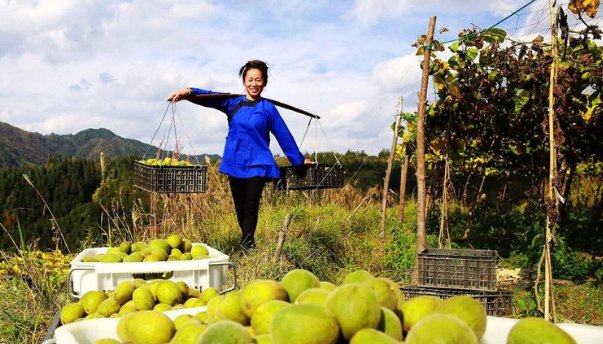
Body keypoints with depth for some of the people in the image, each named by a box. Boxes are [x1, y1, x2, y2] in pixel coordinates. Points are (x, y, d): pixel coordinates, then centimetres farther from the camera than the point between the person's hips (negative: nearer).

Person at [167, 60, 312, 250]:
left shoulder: (268, 108, 2)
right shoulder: (233, 103, 5)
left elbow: (284, 136, 5)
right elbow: (211, 97, -12)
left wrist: (299, 161, 9)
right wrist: (189, 91, -30)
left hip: (258, 164, -2)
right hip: (235, 164, 2)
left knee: (251, 207, -9)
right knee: (240, 208, 10)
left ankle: (246, 246, -2)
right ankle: (248, 243, 26)